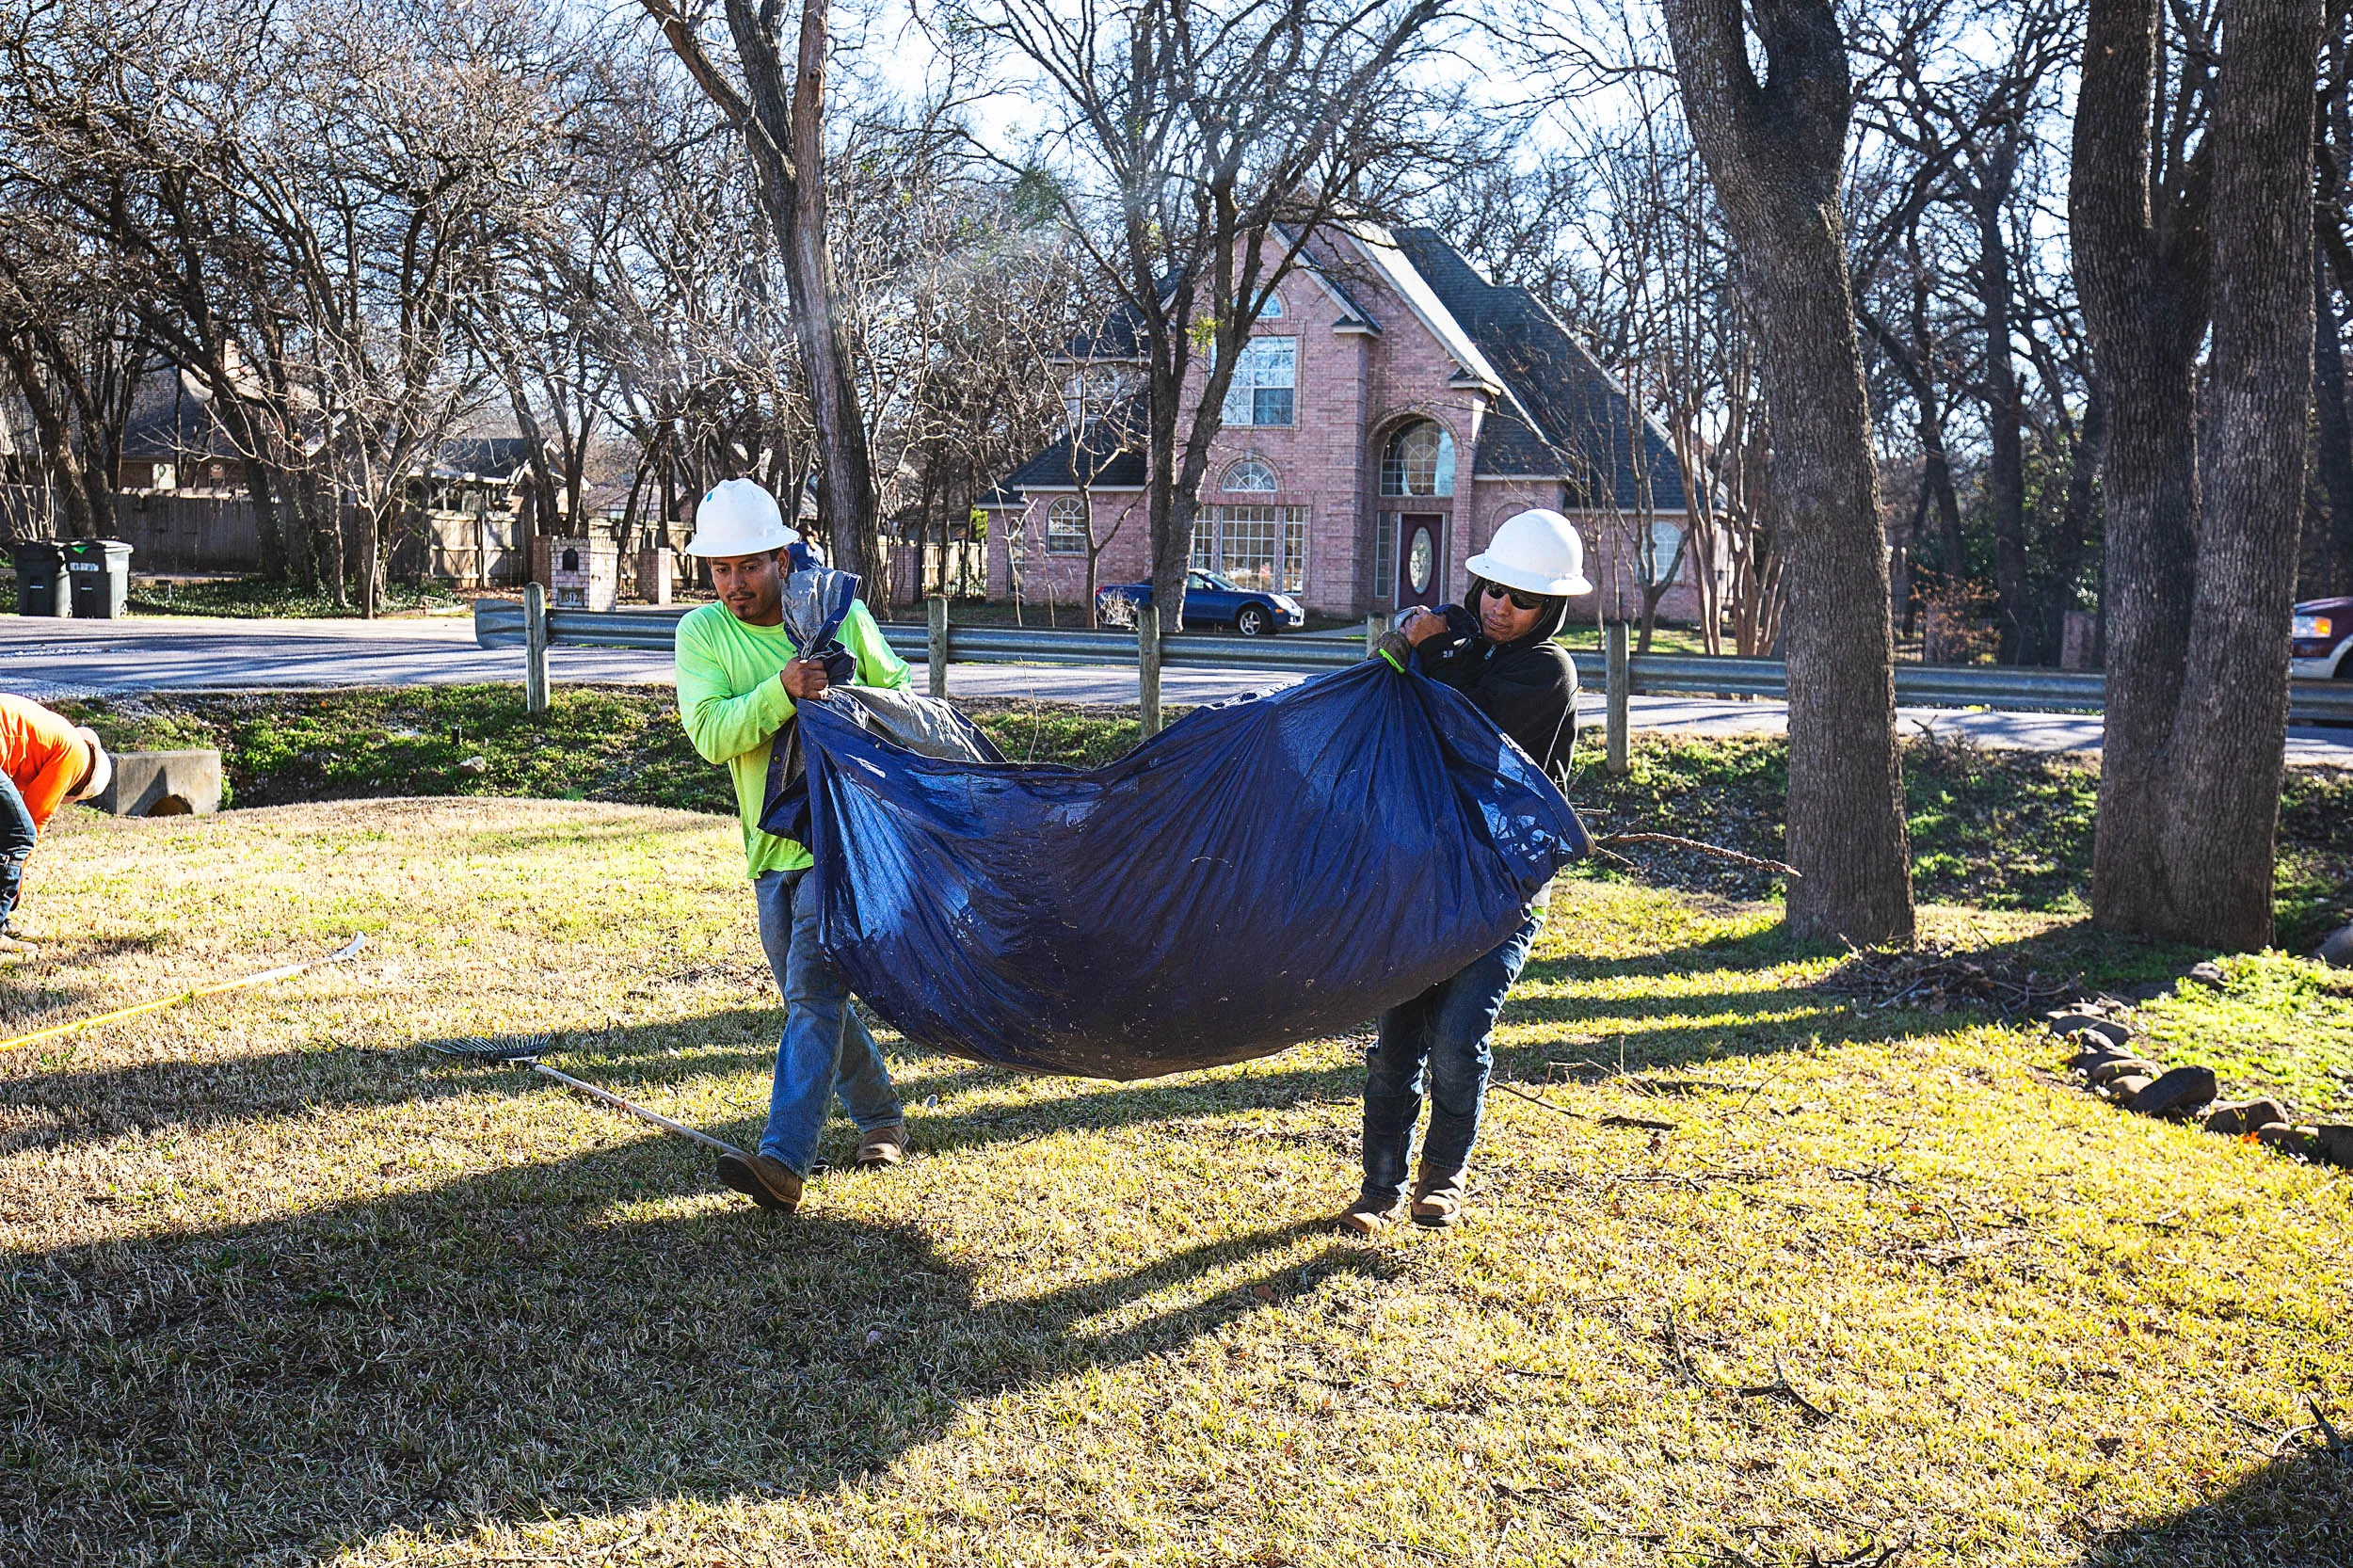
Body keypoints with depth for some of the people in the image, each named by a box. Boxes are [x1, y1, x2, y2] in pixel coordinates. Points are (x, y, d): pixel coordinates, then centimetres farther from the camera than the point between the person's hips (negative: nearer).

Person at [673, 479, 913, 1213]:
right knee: (809, 995, 14)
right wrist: (781, 692, -29)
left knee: (813, 989, -15)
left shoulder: (842, 615, -3)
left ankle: (784, 1158, -20)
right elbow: (710, 733, -15)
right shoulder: (701, 632, -1)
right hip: (771, 842, 4)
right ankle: (879, 1116, 35)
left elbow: (899, 696, 11)